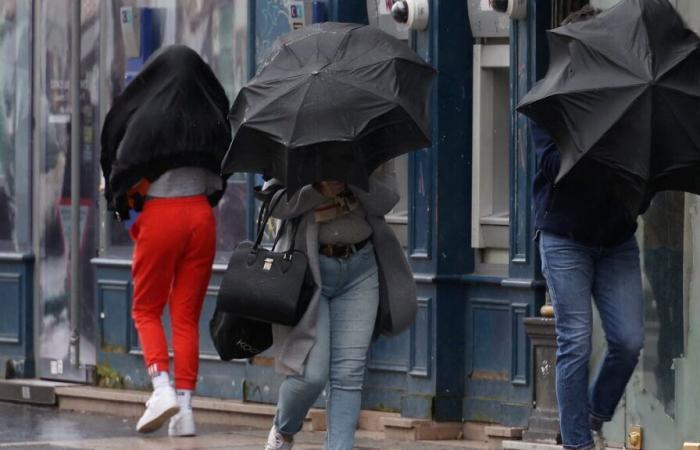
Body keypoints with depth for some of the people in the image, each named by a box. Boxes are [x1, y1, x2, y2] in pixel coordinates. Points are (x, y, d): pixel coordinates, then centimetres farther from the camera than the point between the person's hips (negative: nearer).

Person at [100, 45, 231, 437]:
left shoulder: (147, 118, -8)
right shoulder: (211, 119, 2)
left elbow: (123, 169, -7)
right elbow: (223, 172, 8)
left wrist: (124, 205, 9)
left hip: (160, 215, -3)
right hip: (201, 214, 3)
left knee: (147, 310, 11)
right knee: (187, 314, 8)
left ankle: (162, 386, -11)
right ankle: (185, 405, 2)